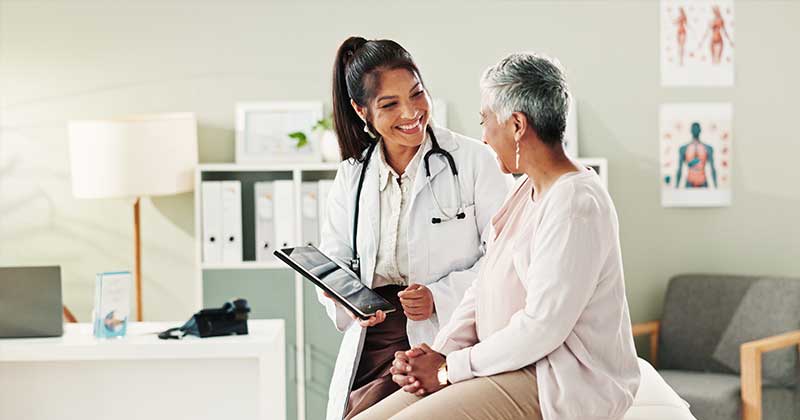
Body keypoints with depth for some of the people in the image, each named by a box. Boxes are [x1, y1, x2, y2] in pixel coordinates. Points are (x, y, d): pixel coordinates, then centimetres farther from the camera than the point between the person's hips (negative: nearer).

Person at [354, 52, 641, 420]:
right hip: (513, 367, 9)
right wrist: (441, 351, -2)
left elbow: (541, 326, -22)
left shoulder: (575, 204, -18)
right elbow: (484, 287, 13)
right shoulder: (527, 190, 15)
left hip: (559, 387, -9)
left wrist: (449, 369, -14)